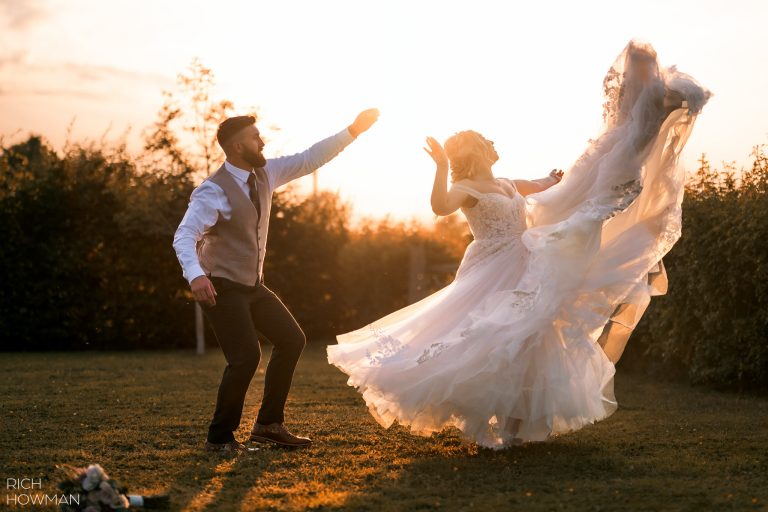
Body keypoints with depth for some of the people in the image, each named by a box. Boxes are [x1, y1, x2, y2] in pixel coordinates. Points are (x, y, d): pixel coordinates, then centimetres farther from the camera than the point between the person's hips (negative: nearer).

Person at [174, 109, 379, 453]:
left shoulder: (265, 174, 2)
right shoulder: (214, 191, -20)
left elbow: (309, 160, 5)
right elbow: (184, 237, -28)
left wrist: (353, 131, -2)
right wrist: (196, 275, -46)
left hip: (253, 285, 9)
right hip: (222, 288, -9)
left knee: (291, 340, 11)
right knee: (246, 357, -18)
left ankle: (268, 425, 20)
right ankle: (219, 438, 1)